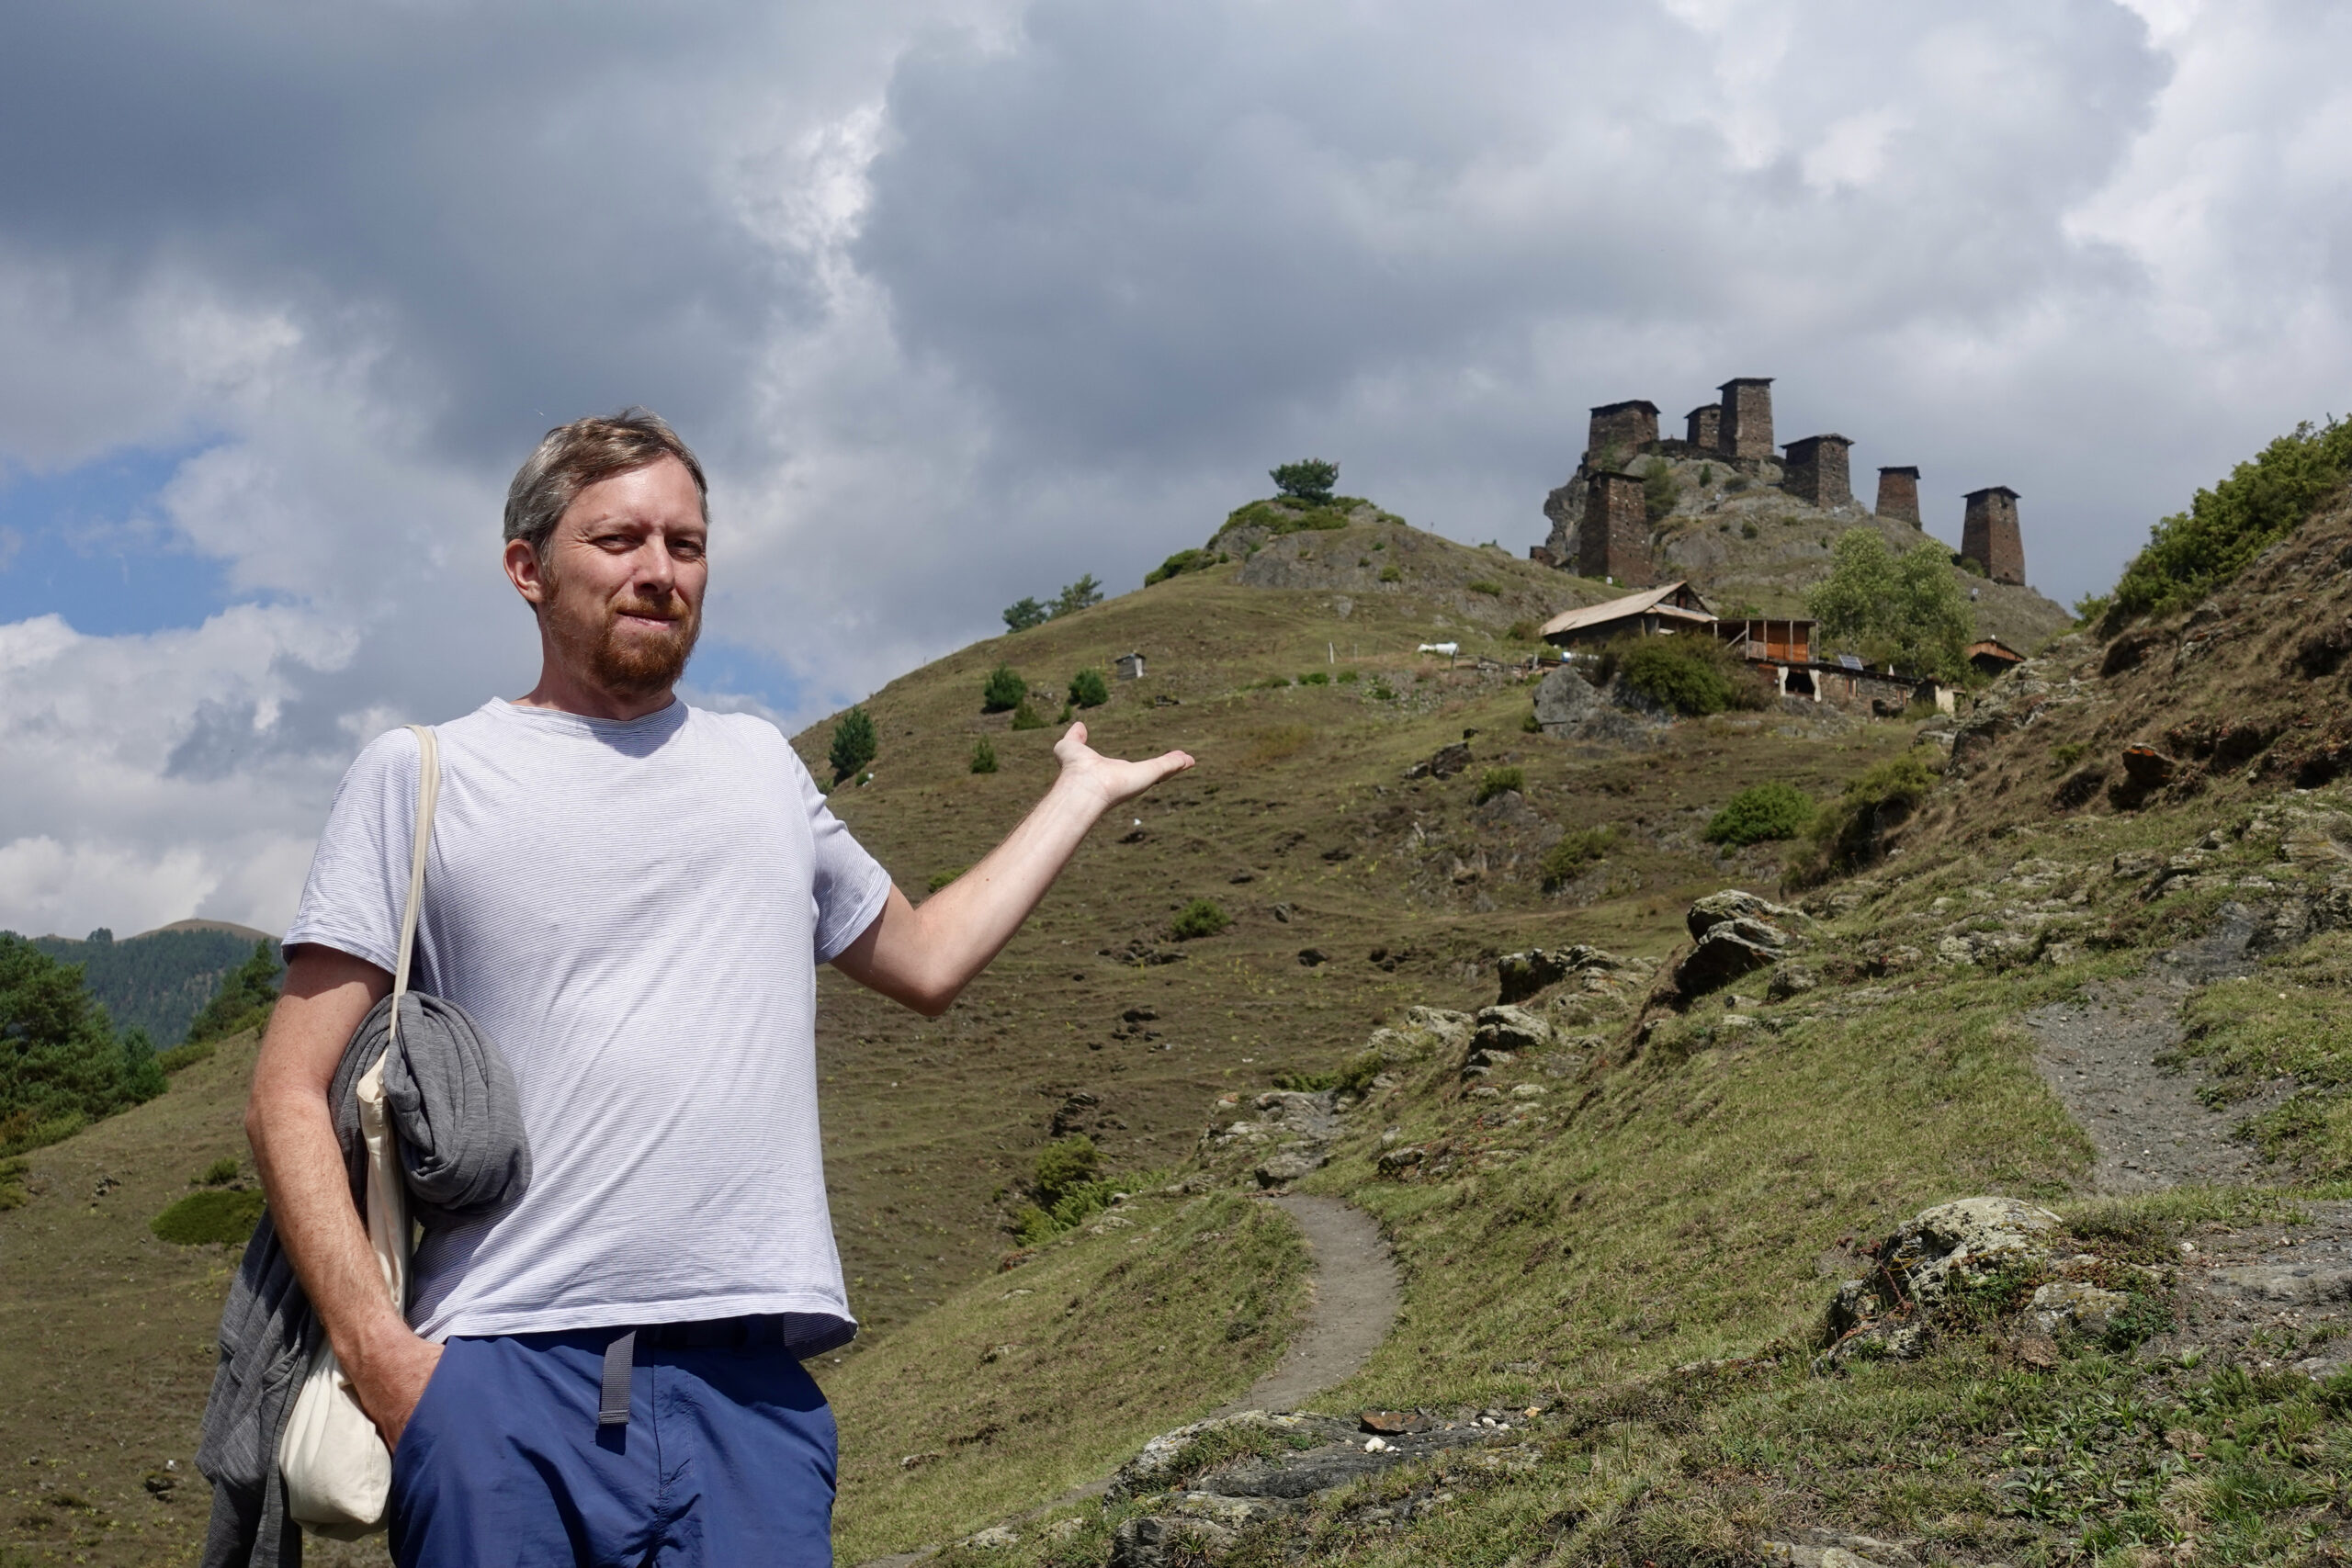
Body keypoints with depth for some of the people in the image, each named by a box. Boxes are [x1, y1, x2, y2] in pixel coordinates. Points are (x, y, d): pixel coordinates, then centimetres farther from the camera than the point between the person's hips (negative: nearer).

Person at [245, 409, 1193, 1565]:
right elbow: (288, 1094, 3)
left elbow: (925, 957, 35)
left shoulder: (761, 766, 20)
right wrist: (375, 1349, -9)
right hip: (502, 1380, -3)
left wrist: (1085, 790, 37)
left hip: (746, 1384, 3)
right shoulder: (420, 776, 7)